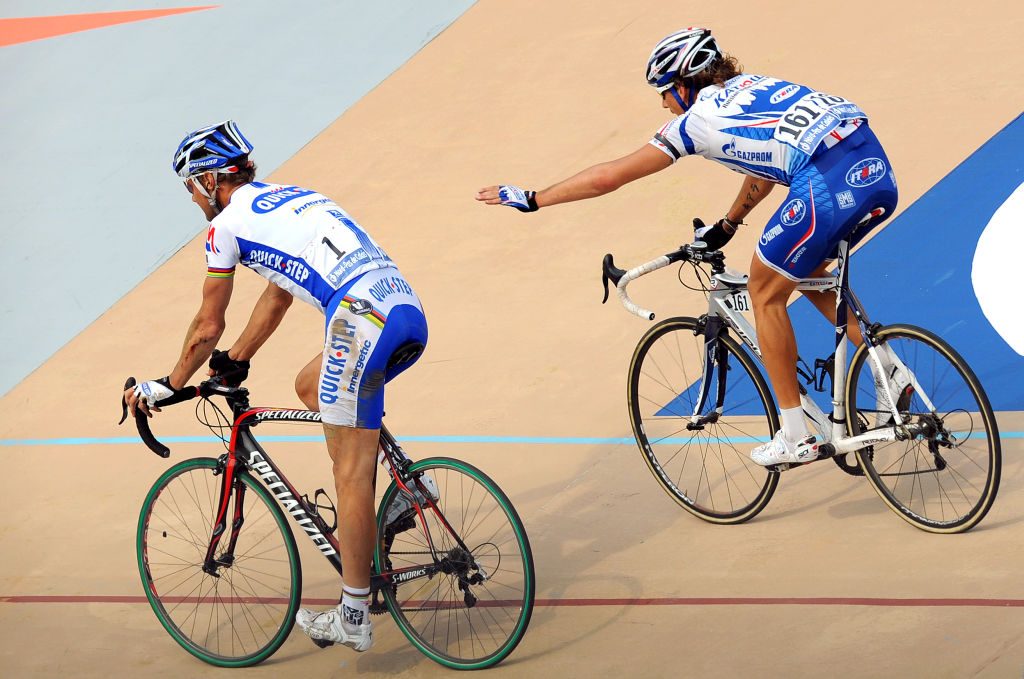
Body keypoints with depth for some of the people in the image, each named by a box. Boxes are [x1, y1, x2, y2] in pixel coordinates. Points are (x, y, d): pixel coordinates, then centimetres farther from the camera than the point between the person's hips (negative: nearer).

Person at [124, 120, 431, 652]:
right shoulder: (290, 199, 31)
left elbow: (207, 328, 15)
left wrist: (166, 387, 30)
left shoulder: (229, 224, 8)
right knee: (310, 386, 29)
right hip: (411, 315, 8)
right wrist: (236, 361, 51)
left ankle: (354, 618, 3)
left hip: (362, 322, -8)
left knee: (351, 473, -1)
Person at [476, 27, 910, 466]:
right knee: (807, 274, 31)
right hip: (878, 170, 8)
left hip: (829, 183, -8)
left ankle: (796, 438, 14)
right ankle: (891, 372, 22)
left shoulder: (698, 118, 8)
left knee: (765, 292, 11)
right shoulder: (751, 86, 28)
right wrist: (727, 225, 55)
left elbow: (608, 176, 12)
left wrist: (531, 199, 21)